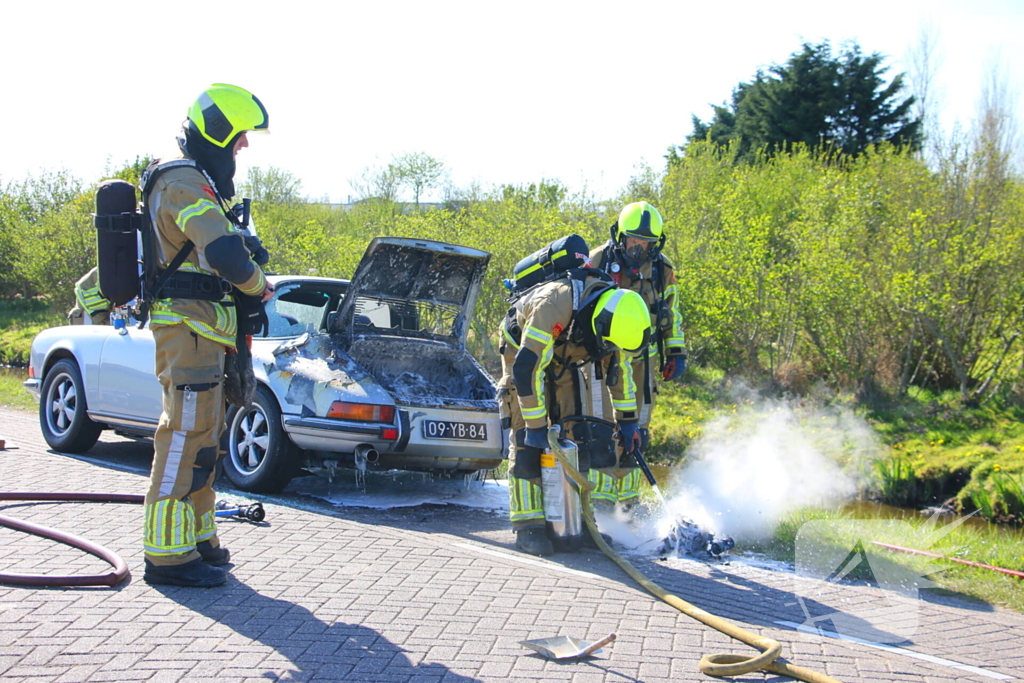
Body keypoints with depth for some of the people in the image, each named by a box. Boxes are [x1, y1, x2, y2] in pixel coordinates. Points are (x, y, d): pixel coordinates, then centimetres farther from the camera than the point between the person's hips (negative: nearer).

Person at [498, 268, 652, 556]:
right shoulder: (554, 305, -41)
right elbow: (526, 367, -39)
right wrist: (535, 425, -35)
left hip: (564, 361, 6)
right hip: (523, 353, -6)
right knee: (527, 442, -15)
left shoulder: (611, 316, -19)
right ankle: (527, 525, -14)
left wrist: (627, 420, 2)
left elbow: (619, 368, -2)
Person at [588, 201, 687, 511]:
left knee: (636, 428, 8)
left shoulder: (662, 270, 5)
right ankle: (599, 496, -3)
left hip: (643, 359, 4)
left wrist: (677, 353, 12)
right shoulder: (599, 261, -6)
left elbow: (673, 314, 17)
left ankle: (627, 496, 18)